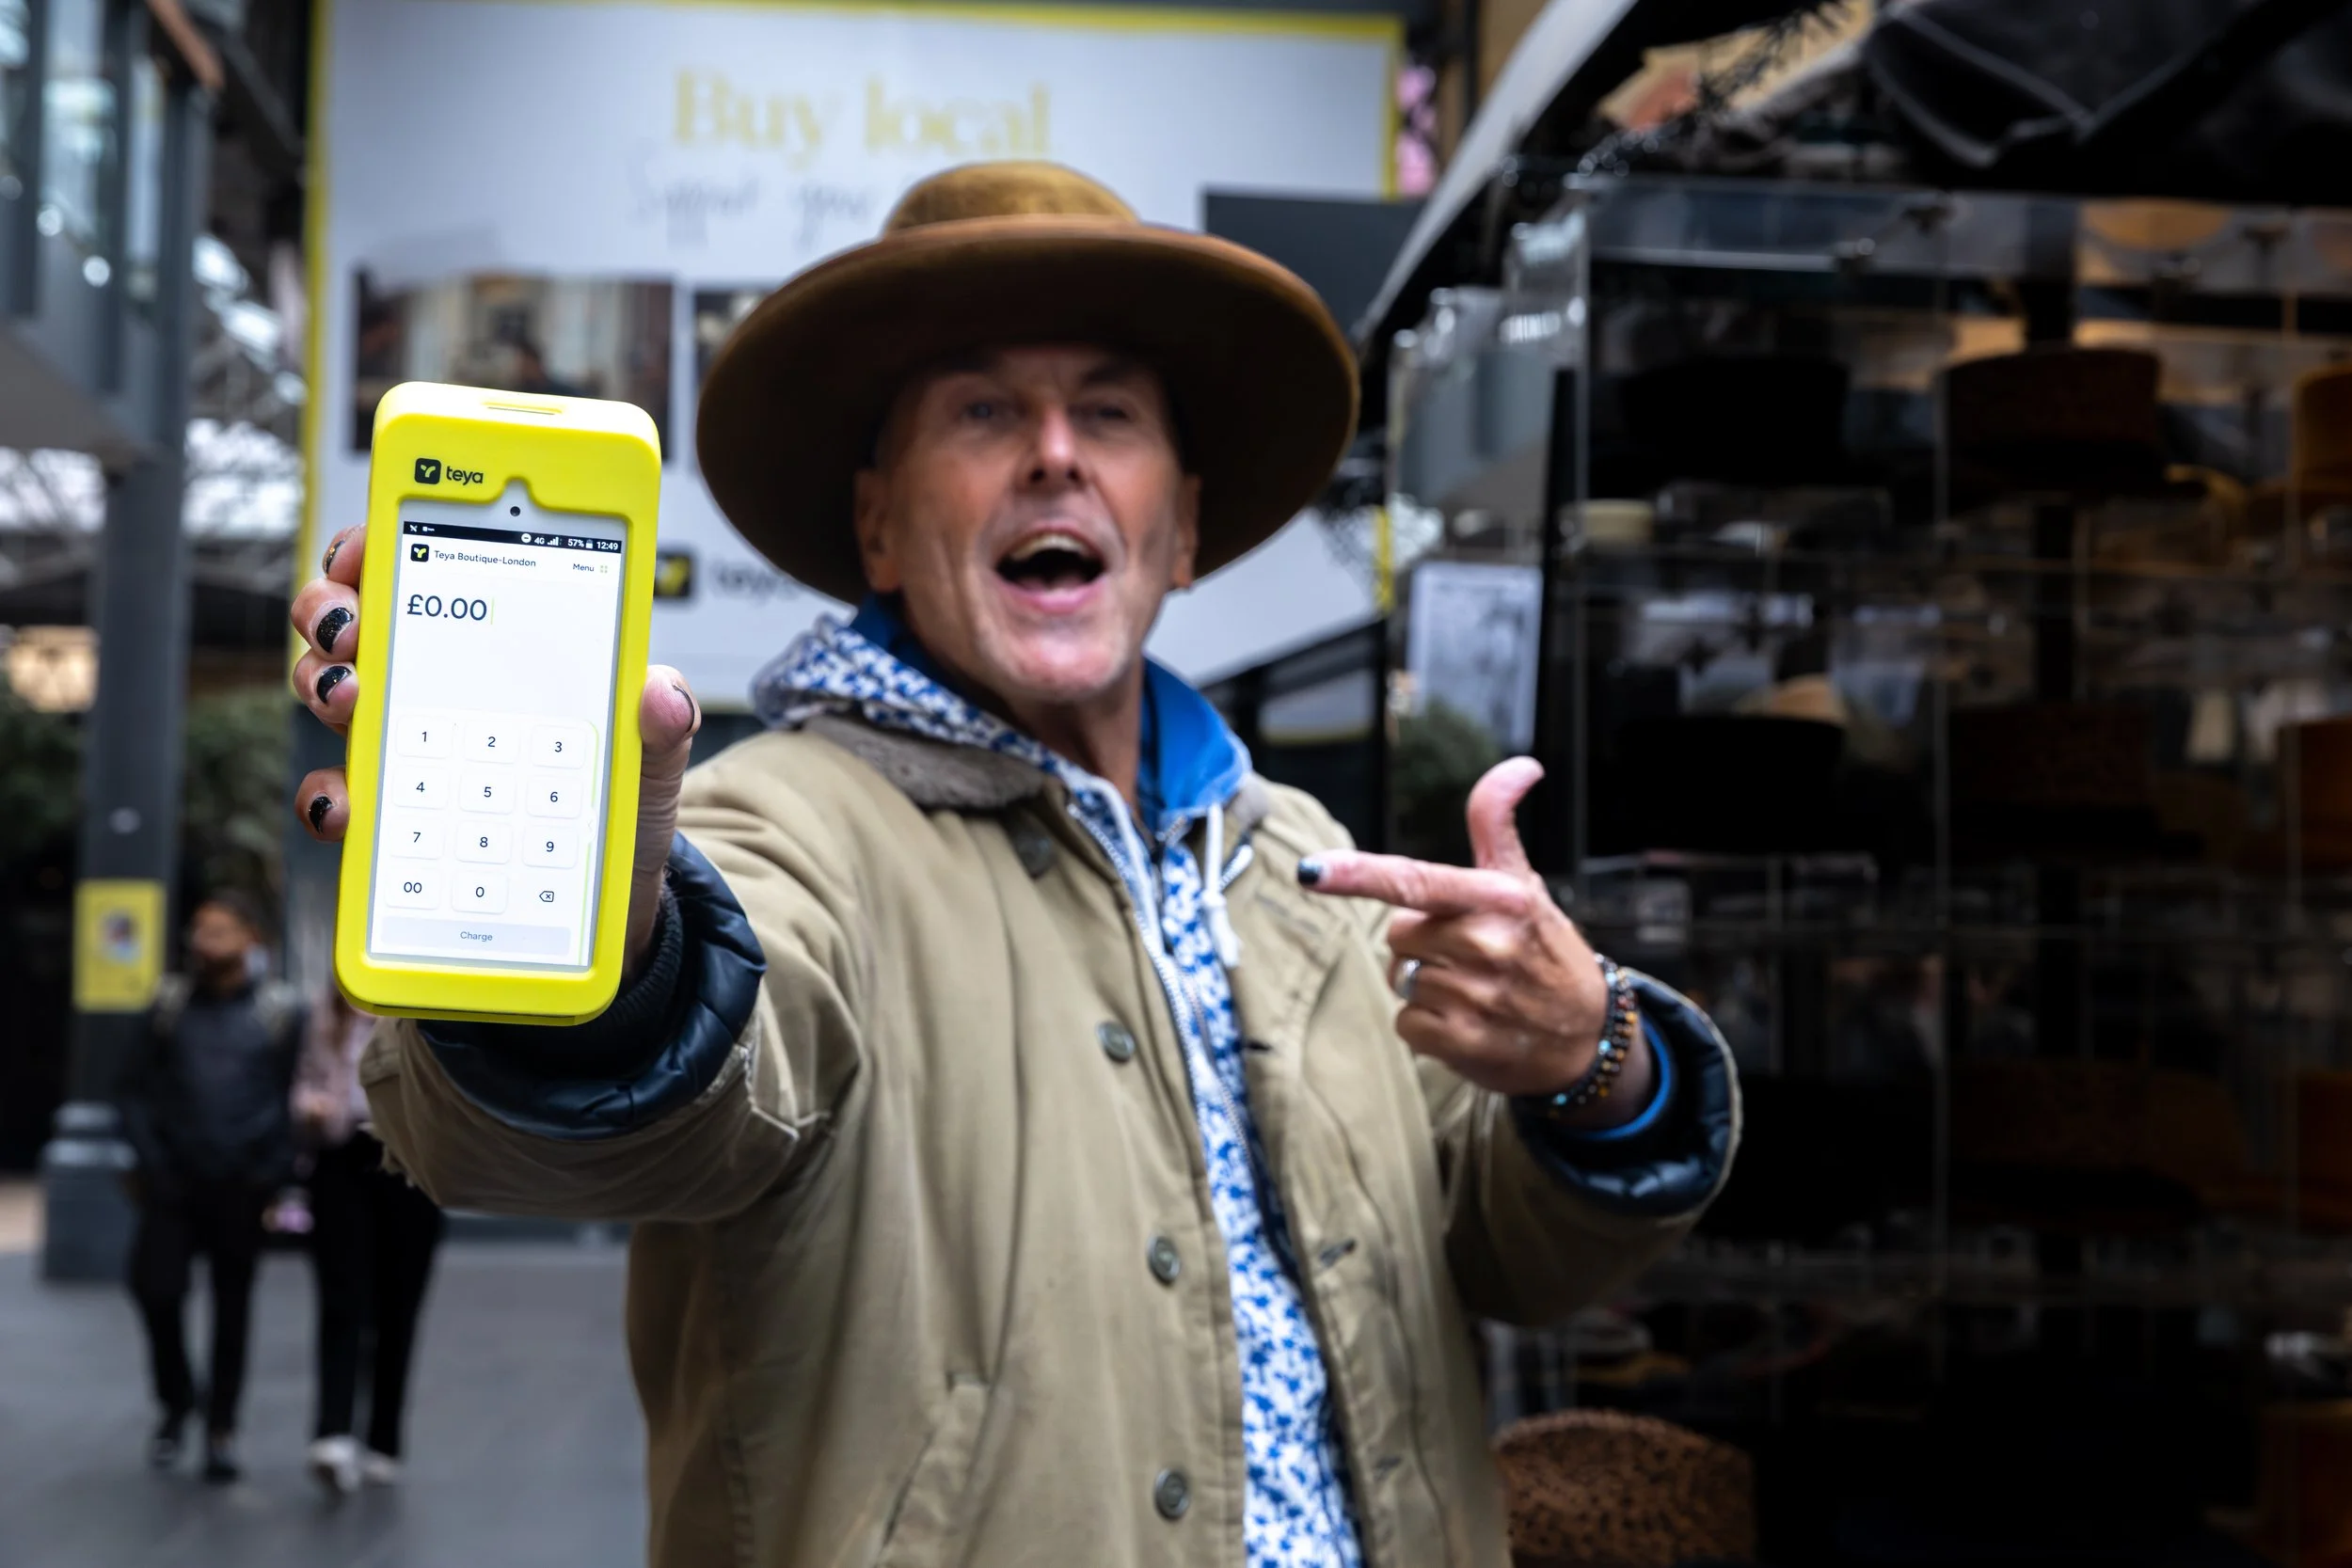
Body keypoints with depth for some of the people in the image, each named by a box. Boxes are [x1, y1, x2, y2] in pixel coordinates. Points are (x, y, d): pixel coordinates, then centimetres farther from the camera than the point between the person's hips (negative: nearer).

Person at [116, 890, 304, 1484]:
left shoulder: (281, 1011, 0)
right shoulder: (170, 1002, 5)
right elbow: (135, 1089, 9)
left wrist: (278, 1170, -6)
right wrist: (149, 1158, -2)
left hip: (241, 1188, -1)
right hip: (174, 1183, 1)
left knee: (233, 1305, 6)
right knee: (156, 1286, -11)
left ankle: (221, 1430, 17)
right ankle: (176, 1403, 13)